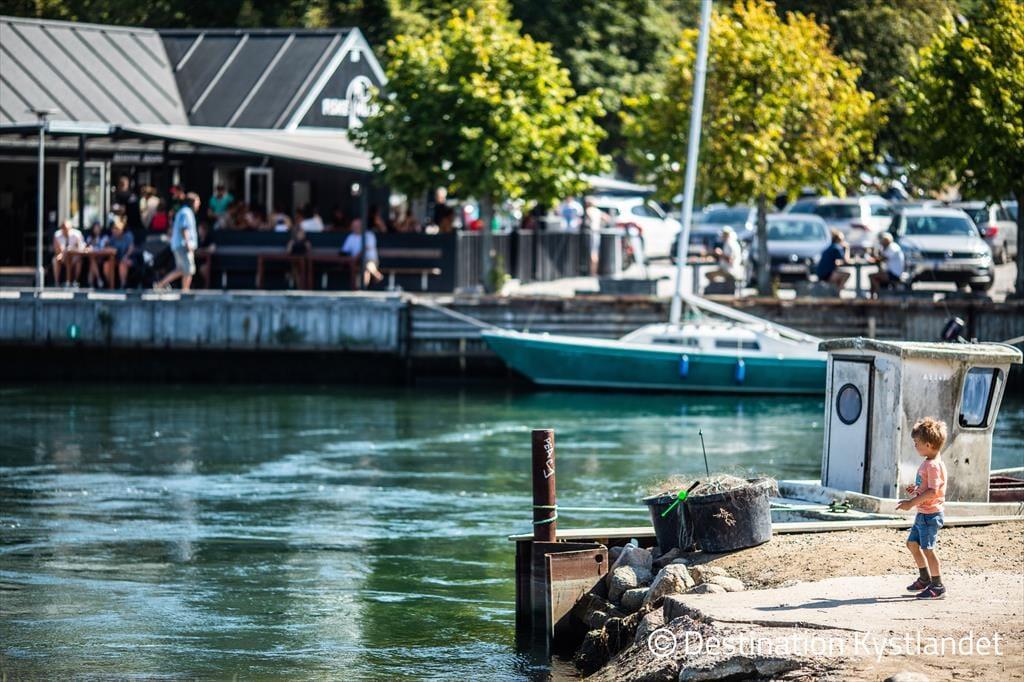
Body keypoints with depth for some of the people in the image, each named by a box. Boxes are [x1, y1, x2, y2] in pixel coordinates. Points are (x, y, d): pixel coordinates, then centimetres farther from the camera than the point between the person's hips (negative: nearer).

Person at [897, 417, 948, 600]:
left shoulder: (933, 465, -21)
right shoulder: (928, 463, 11)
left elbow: (933, 491, -27)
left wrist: (912, 503, -25)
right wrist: (917, 489, 9)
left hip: (930, 515, -11)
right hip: (923, 514, 11)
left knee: (927, 549, -5)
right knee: (912, 543, 18)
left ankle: (937, 586, 2)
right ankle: (925, 578, 30)